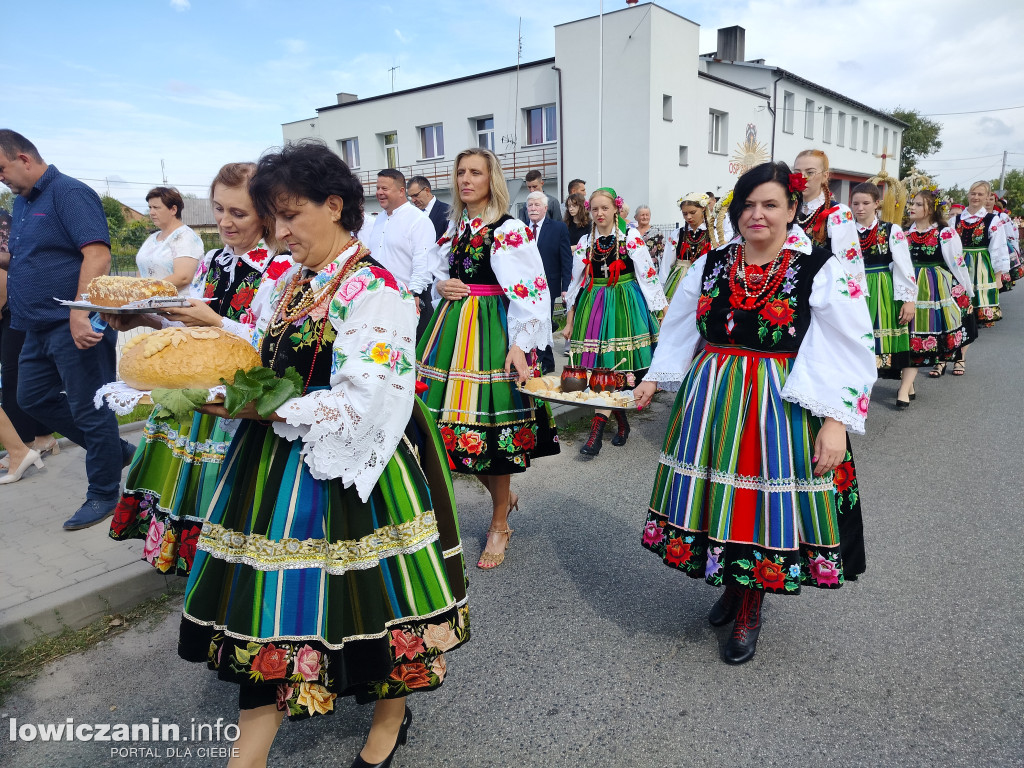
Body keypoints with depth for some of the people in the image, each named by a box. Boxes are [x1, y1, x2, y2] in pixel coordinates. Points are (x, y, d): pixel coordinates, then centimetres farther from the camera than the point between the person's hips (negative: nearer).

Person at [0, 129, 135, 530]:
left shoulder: (69, 193, -11)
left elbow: (97, 254, -22)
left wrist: (80, 314, -28)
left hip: (75, 328, -10)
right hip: (40, 328, 10)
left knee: (89, 410, -1)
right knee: (33, 398, 18)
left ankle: (103, 495, 13)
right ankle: (116, 451, 29)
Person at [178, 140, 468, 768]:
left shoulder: (374, 291, -15)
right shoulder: (285, 284, 11)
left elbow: (359, 406, -21)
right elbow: (265, 364, 17)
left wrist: (256, 410, -20)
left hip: (346, 471, -7)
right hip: (280, 466, 7)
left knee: (363, 594, 7)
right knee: (269, 599, 11)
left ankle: (391, 716, 35)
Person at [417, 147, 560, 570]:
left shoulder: (510, 229, -6)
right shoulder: (455, 226, 15)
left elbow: (529, 291, -14)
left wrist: (520, 344, -24)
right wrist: (440, 285, 1)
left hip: (491, 331, -7)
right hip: (453, 327, 7)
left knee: (488, 423, -3)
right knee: (459, 423, 7)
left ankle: (500, 525, 16)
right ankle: (503, 496, 33)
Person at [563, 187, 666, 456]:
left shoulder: (631, 237, -1)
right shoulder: (585, 242, 10)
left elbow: (648, 276, -2)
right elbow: (576, 284, 14)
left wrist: (662, 311, -5)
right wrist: (569, 323, 13)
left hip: (624, 306, -4)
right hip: (593, 306, 4)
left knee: (615, 366, -11)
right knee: (600, 367, 1)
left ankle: (597, 430, -13)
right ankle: (621, 421, 19)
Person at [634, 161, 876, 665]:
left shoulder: (820, 271, -6)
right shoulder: (710, 265, 6)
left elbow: (852, 353, -8)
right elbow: (679, 330, 17)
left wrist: (836, 421, -14)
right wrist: (653, 379, 14)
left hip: (780, 407, -3)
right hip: (711, 398, 4)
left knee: (763, 505, 4)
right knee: (715, 497, 10)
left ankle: (749, 613, 27)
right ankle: (731, 586, 37)